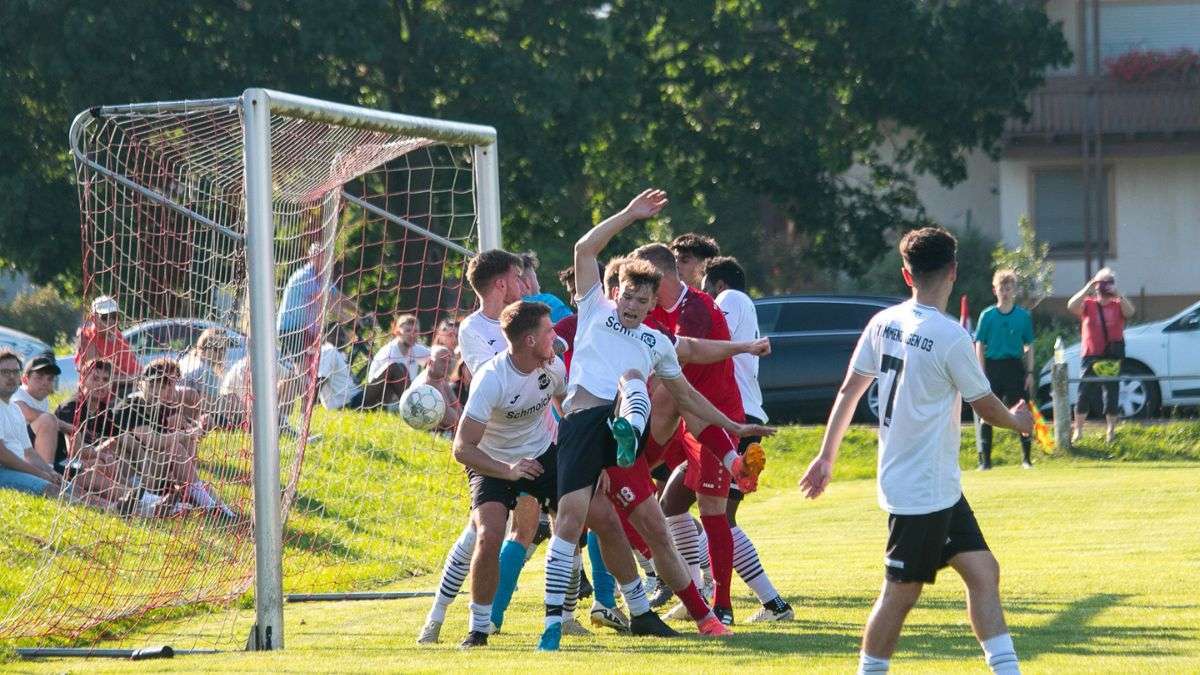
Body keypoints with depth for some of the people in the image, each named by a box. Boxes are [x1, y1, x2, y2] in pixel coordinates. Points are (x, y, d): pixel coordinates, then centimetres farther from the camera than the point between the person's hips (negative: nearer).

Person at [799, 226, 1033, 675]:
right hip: (924, 492, -8)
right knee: (901, 592, -2)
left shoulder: (884, 323, 3)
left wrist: (826, 457, 18)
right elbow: (986, 407, -6)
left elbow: (848, 392, 9)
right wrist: (1017, 420, 16)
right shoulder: (950, 337, -18)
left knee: (983, 572, 7)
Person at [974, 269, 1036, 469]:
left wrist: (1030, 373, 3)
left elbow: (1029, 347, 9)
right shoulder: (987, 316, 2)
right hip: (993, 366, -1)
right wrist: (982, 374, -5)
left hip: (1015, 367, 1)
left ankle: (1026, 458, 8)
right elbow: (980, 346, 2)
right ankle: (985, 459, 5)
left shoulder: (1023, 316, 5)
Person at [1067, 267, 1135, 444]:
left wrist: (1117, 293, -17)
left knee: (1111, 393, 5)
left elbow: (1129, 312, -13)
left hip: (1113, 356, 1)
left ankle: (1110, 431, 12)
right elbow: (1071, 306, -13)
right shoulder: (1087, 304, 6)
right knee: (1085, 393, -5)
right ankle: (1078, 431, -1)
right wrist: (1087, 289, -15)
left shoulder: (1118, 305, 7)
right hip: (1091, 356, -1)